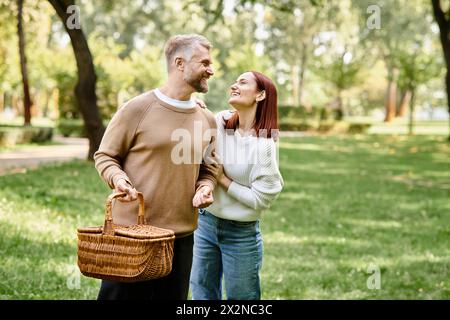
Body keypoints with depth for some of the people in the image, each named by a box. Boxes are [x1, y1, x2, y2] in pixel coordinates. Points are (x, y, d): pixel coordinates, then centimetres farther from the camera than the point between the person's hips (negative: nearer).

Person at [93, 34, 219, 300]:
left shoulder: (208, 120, 9)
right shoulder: (138, 108, -6)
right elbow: (105, 156, 1)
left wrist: (205, 188, -3)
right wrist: (117, 178, -19)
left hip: (181, 235, 5)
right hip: (130, 231, -5)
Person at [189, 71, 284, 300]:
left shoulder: (264, 144, -17)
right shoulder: (220, 122, -3)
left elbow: (260, 199, -16)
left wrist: (223, 179, -13)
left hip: (241, 233, -5)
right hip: (205, 222, 5)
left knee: (240, 297, 11)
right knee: (201, 293, 16)